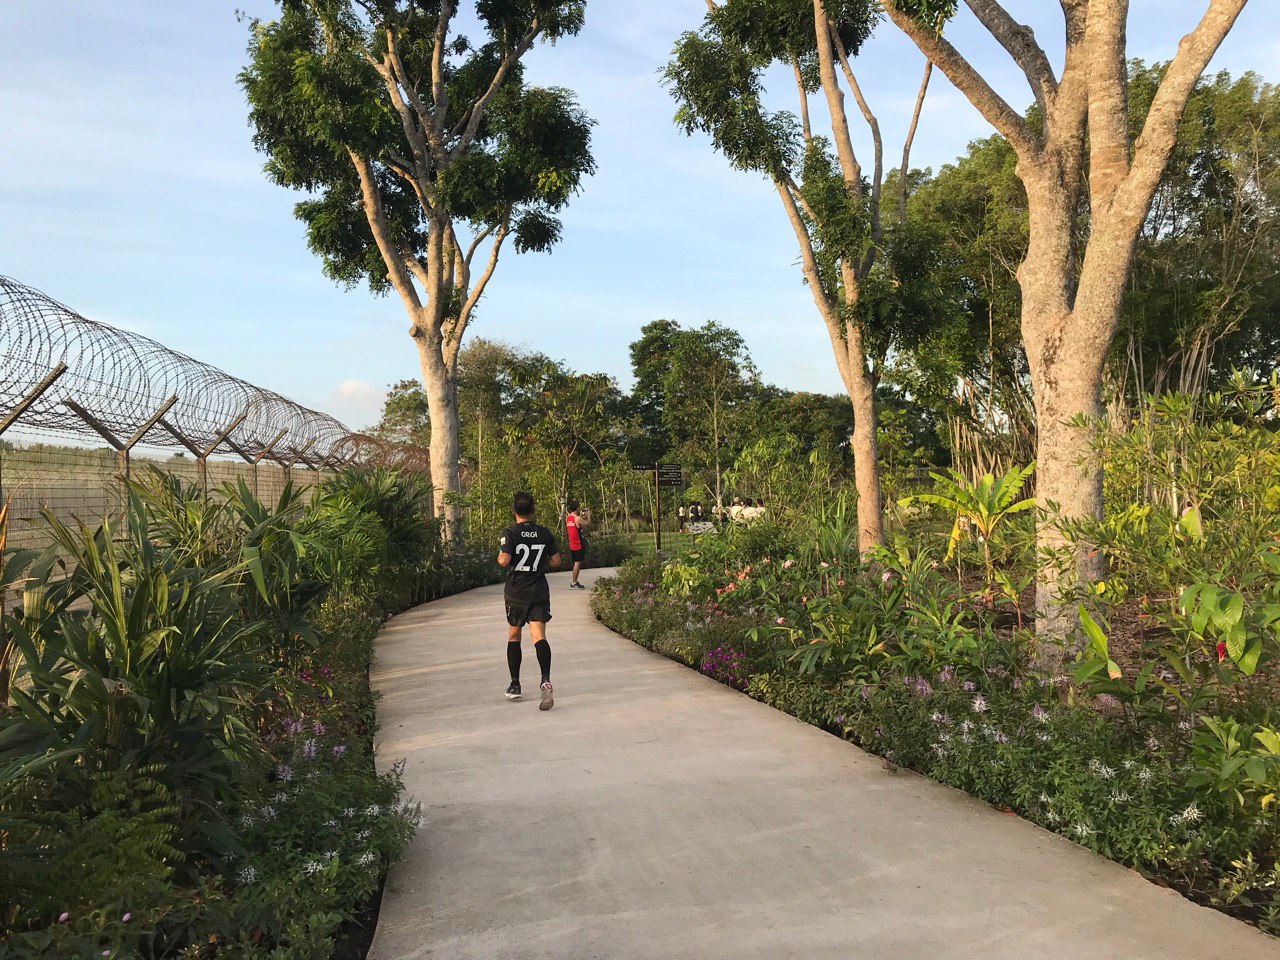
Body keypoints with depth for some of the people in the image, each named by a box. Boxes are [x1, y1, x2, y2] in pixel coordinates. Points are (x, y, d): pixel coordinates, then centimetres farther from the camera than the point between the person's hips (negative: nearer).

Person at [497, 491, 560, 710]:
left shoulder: (510, 533, -8)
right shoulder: (545, 533, 2)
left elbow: (504, 561, -18)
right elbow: (556, 562, 6)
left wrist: (499, 556, 4)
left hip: (516, 592, -1)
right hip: (539, 593, 1)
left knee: (513, 636, 16)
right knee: (539, 636, -7)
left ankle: (515, 685, 22)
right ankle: (546, 679, -30)